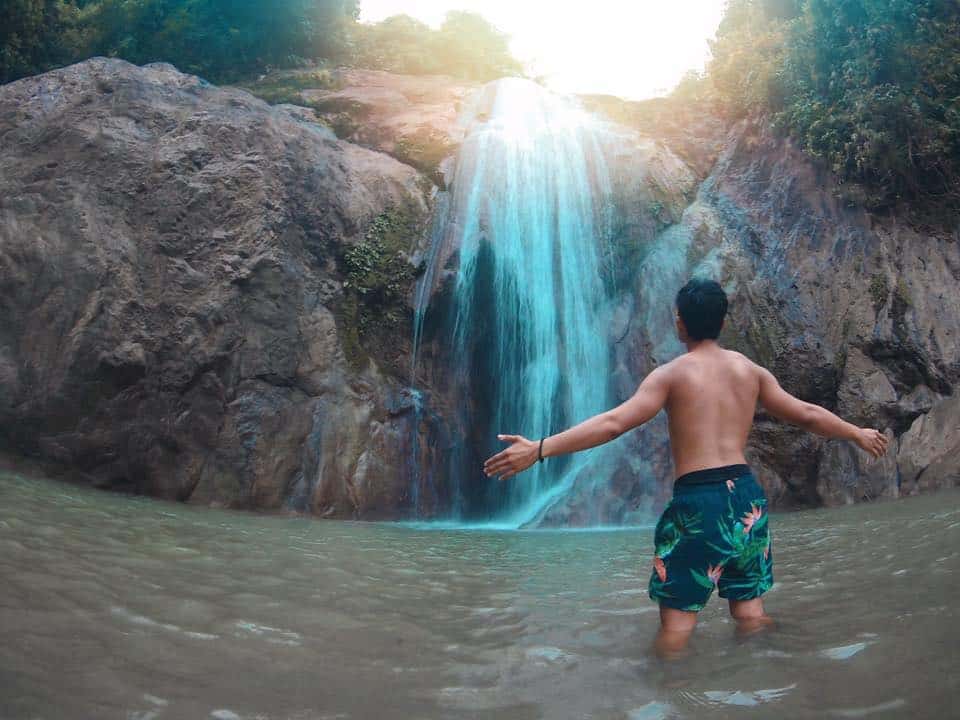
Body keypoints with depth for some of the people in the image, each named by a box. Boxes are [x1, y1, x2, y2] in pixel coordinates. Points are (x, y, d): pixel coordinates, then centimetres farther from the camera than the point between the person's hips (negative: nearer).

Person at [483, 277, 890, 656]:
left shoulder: (672, 374, -3)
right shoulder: (750, 370, 11)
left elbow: (613, 423, -15)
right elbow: (807, 415, 18)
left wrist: (539, 449, -18)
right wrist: (859, 435, 36)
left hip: (697, 500, -5)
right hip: (747, 497, 5)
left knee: (676, 622, 2)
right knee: (751, 614, 17)